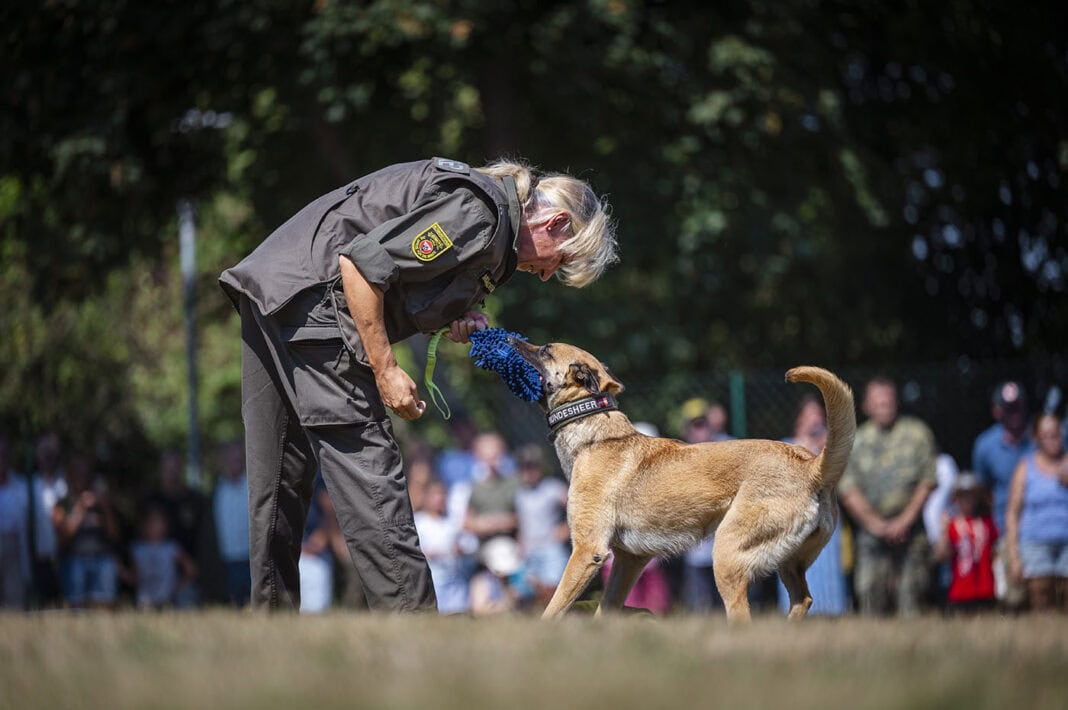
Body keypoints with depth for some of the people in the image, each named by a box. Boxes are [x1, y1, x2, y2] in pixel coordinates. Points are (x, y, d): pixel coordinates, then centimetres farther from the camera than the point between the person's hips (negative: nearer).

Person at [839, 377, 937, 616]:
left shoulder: (916, 433, 6)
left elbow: (927, 481, 3)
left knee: (909, 596, -7)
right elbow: (847, 489, 3)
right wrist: (875, 523, -9)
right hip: (871, 529, 1)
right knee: (870, 596, -7)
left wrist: (905, 521, -6)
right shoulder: (856, 441, 8)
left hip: (909, 527, -1)